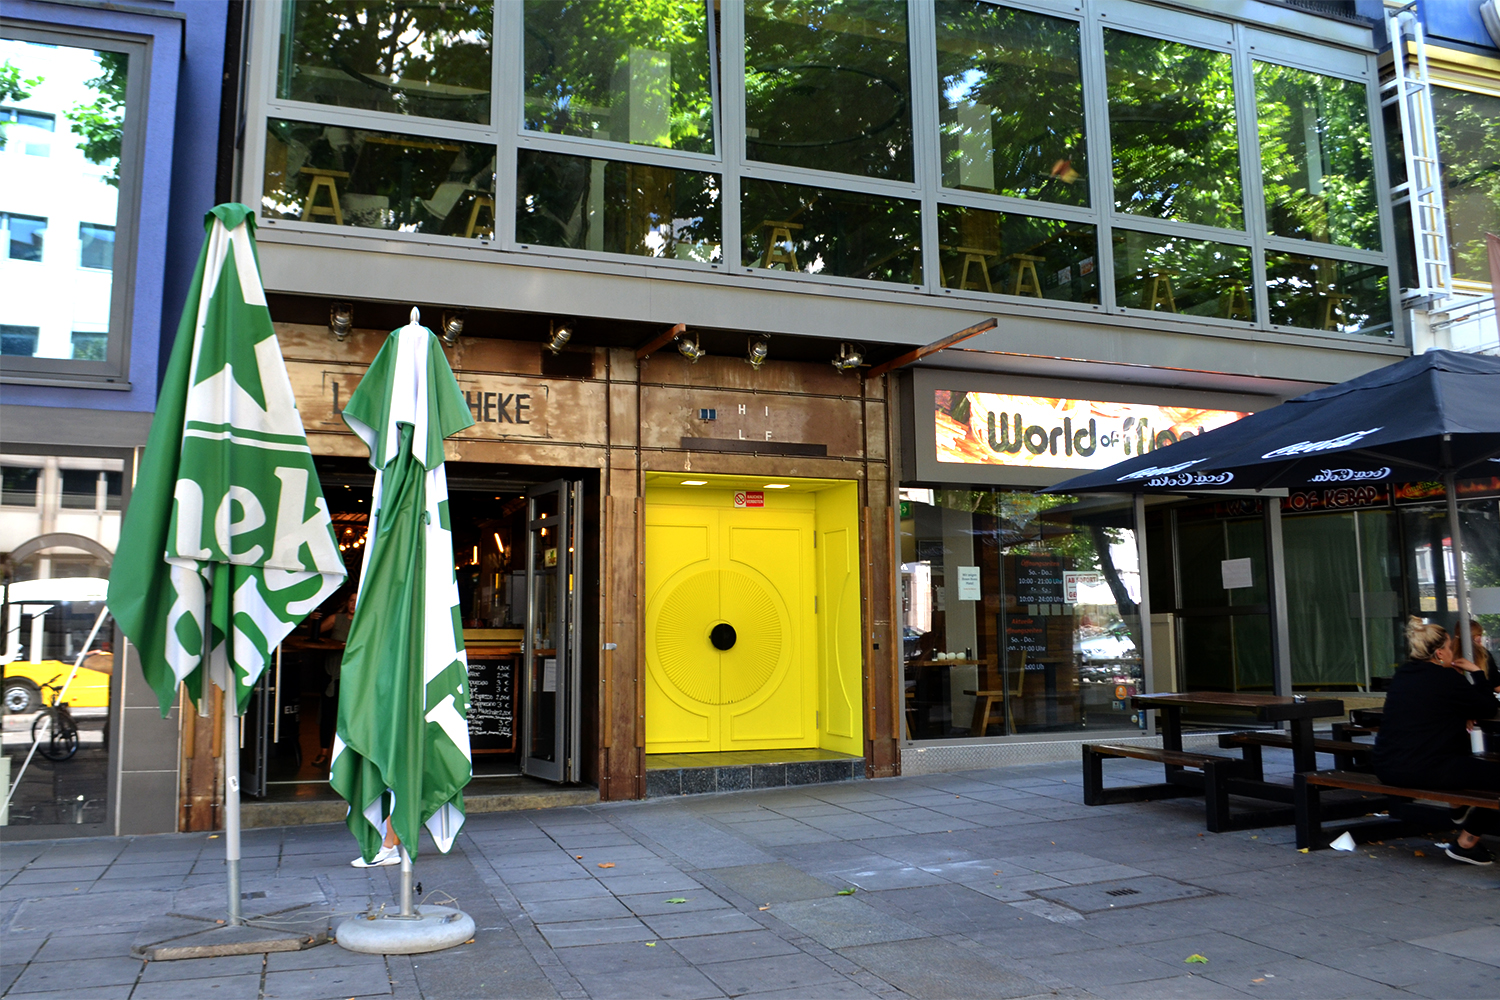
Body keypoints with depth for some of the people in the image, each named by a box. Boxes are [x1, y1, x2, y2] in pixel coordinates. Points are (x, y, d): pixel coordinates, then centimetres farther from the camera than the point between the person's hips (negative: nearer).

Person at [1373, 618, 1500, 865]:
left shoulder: (1402, 674, 13)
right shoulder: (1447, 678, -11)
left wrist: (1461, 715, 13)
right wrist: (1476, 672, 9)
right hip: (1422, 770, -9)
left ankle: (1461, 808, 38)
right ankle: (1466, 842, 6)